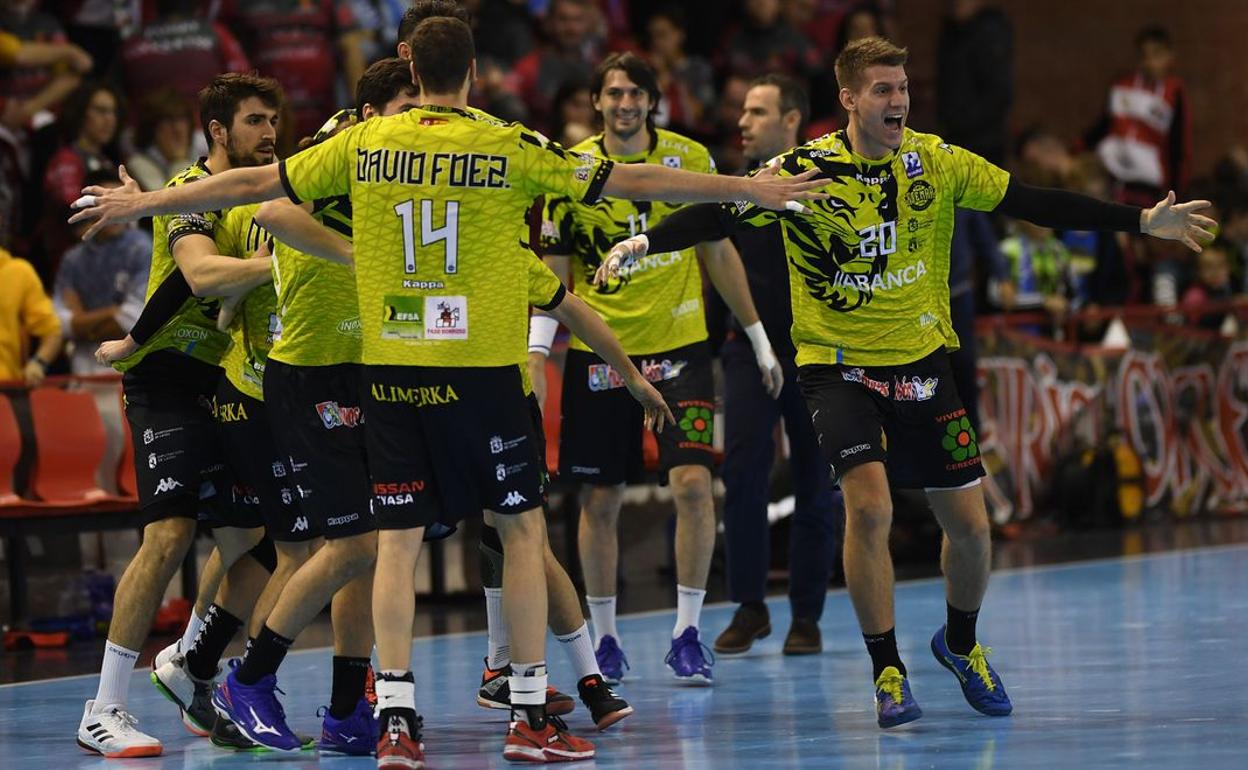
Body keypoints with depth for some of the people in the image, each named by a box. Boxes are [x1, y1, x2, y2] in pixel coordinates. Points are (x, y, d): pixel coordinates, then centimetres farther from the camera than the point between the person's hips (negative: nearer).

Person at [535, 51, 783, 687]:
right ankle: (602, 633, 20)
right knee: (600, 500, 4)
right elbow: (555, 271, 0)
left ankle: (686, 630, -4)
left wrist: (758, 338, 11)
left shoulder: (689, 158, 2)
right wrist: (537, 353, -11)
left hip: (679, 345, 0)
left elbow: (720, 254, 10)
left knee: (692, 481, -14)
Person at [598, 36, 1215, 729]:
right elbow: (720, 214, -13)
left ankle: (961, 644, 34)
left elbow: (1032, 203, 1)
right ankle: (887, 672, -5)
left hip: (922, 364, 3)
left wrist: (1143, 221, -1)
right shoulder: (805, 171, -11)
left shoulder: (937, 164, -3)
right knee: (869, 507, -21)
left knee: (969, 524, 4)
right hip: (838, 366, -3)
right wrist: (644, 243, -28)